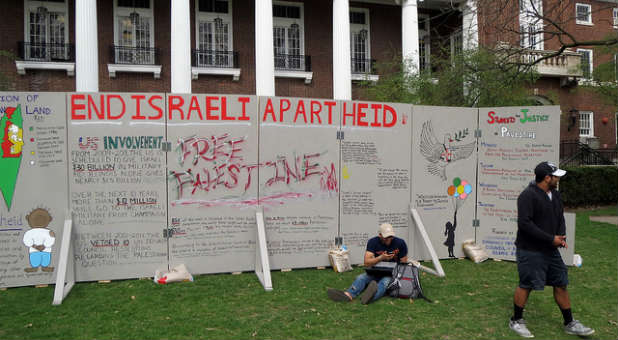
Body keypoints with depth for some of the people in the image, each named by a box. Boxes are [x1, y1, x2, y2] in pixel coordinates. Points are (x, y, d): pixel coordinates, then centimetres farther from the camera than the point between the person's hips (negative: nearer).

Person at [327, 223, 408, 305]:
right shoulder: (373, 242, -6)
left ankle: (372, 296, -69)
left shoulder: (400, 243, -6)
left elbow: (404, 264, 3)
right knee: (361, 278, -26)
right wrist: (381, 258, -27)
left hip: (392, 274, -2)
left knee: (385, 281, -36)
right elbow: (366, 263, -12)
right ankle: (348, 295, -56)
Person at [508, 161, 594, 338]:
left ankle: (570, 323, 28)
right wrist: (551, 239, -21)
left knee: (561, 284, 14)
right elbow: (524, 223, -25)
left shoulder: (555, 195, 10)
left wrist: (561, 236, -1)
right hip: (530, 251, -8)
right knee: (526, 285, 1)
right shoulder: (528, 195, -18)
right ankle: (516, 321, 18)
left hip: (551, 250, 8)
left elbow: (560, 217, 19)